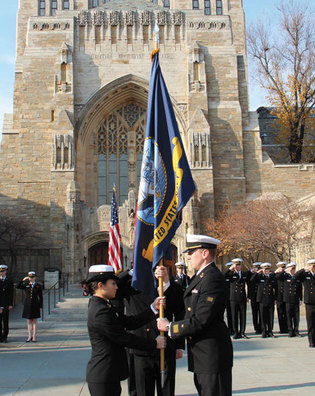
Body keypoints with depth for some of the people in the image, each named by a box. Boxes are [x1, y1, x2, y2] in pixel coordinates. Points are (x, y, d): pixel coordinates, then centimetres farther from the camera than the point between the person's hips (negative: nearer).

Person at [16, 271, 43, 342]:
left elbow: (40, 297, 1)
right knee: (29, 321, 6)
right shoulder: (26, 285, 6)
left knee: (34, 321, 3)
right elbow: (17, 286, -10)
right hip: (27, 305, 2)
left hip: (35, 305, -2)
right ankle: (29, 336, 13)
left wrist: (40, 307, -2)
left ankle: (34, 337, 8)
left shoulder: (38, 286, 1)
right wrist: (23, 280, -14)